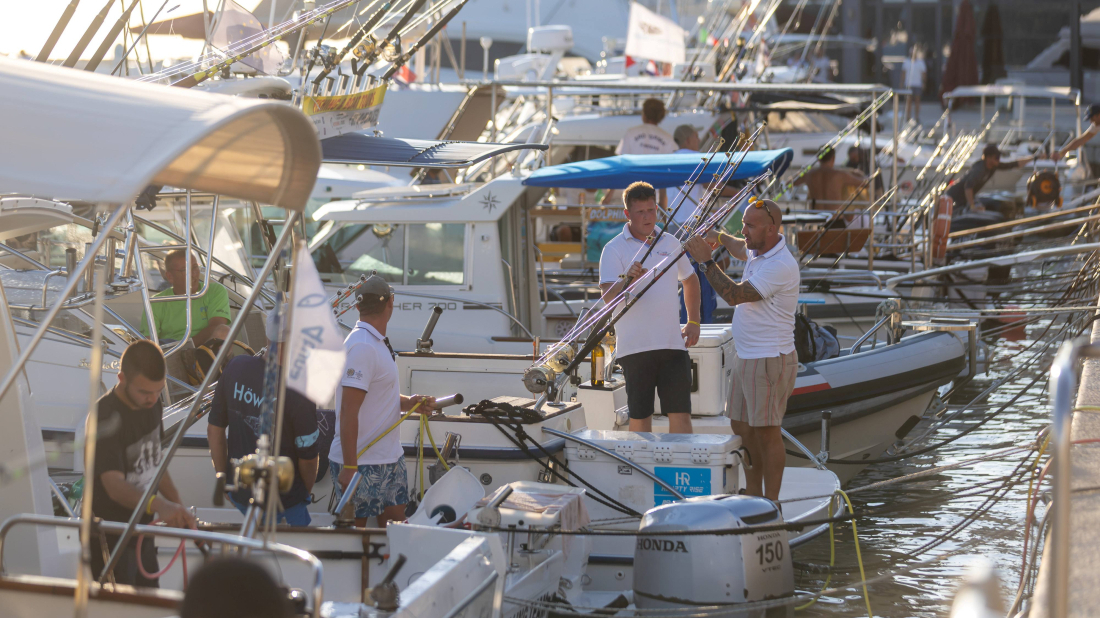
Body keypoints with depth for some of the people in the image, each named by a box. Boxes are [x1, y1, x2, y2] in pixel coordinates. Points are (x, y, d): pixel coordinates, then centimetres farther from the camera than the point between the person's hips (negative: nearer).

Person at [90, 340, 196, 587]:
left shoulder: (151, 403, 1)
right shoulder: (105, 417, -25)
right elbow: (114, 486, -36)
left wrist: (178, 508, 12)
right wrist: (158, 505, -53)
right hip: (109, 538, -8)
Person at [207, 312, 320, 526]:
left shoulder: (236, 368, -7)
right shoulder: (299, 393, -23)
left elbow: (214, 430, 3)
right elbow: (307, 458, -12)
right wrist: (305, 492, 9)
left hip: (239, 492, 6)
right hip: (282, 501, -6)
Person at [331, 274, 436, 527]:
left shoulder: (378, 343, 12)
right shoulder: (361, 347, -19)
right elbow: (348, 412, -23)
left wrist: (409, 402, 3)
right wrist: (349, 468, -25)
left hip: (390, 458, 9)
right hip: (361, 463, -9)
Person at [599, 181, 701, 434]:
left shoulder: (670, 243, 11)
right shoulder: (614, 249, -3)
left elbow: (690, 280, 26)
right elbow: (608, 297, -14)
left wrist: (693, 322, 18)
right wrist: (628, 280, -33)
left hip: (673, 343, 3)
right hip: (635, 346, -3)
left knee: (680, 413, 0)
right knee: (640, 416, 4)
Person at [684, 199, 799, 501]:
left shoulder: (780, 266, -21)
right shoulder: (759, 250, 9)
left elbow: (735, 295, -25)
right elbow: (742, 250, 37)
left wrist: (706, 260, -21)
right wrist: (721, 237, 21)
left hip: (769, 361, -10)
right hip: (746, 359, 10)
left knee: (767, 432, -5)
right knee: (741, 426, 14)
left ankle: (771, 504, 1)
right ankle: (753, 496, 24)